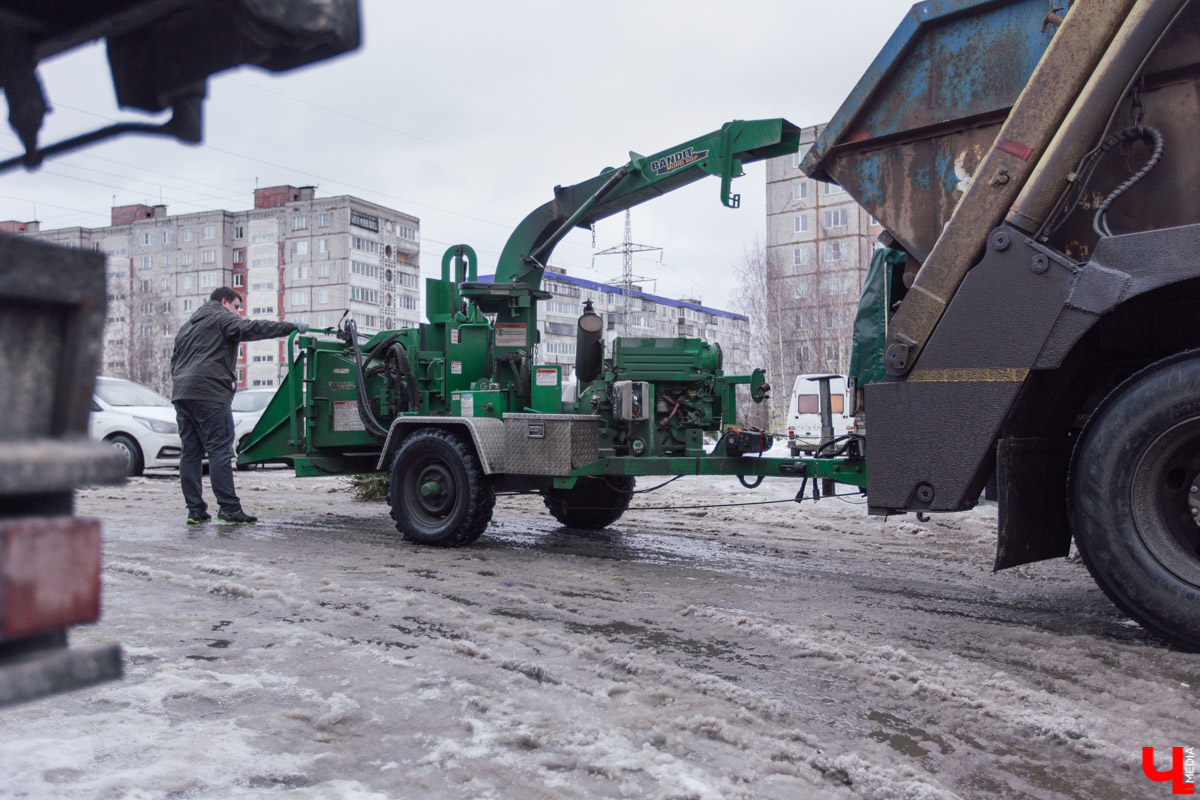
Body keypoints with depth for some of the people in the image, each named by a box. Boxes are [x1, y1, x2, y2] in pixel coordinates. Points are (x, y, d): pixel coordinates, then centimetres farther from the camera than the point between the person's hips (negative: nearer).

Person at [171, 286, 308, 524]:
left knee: (191, 452, 7)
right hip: (209, 393, -8)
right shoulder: (221, 319, 3)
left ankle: (195, 510, 7)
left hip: (181, 394, 8)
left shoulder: (187, 326, 30)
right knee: (220, 451, -9)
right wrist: (292, 326, -15)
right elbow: (252, 329, -13)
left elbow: (175, 362, 30)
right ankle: (229, 509, -11)